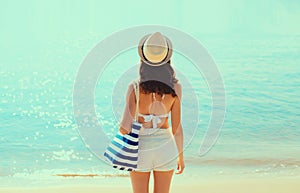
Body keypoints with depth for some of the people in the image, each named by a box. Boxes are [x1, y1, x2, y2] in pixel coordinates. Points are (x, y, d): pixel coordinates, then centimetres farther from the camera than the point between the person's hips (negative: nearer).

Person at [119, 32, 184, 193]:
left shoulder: (135, 87, -15)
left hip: (140, 148, -1)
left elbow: (125, 128, -20)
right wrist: (180, 156, 7)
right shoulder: (175, 88, -11)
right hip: (165, 147, 1)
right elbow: (177, 127, -6)